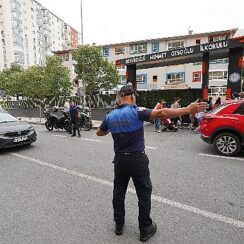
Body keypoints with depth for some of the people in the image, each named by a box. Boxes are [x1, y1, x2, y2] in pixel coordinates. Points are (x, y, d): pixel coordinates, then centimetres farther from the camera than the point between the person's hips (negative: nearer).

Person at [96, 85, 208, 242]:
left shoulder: (110, 116, 1)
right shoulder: (136, 111, -16)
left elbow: (99, 133, 15)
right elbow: (161, 113, -27)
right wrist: (188, 110, -24)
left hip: (120, 159, 5)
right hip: (137, 159, -4)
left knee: (119, 192, 18)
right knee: (144, 194, 12)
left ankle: (119, 224, 33)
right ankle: (145, 229, 25)